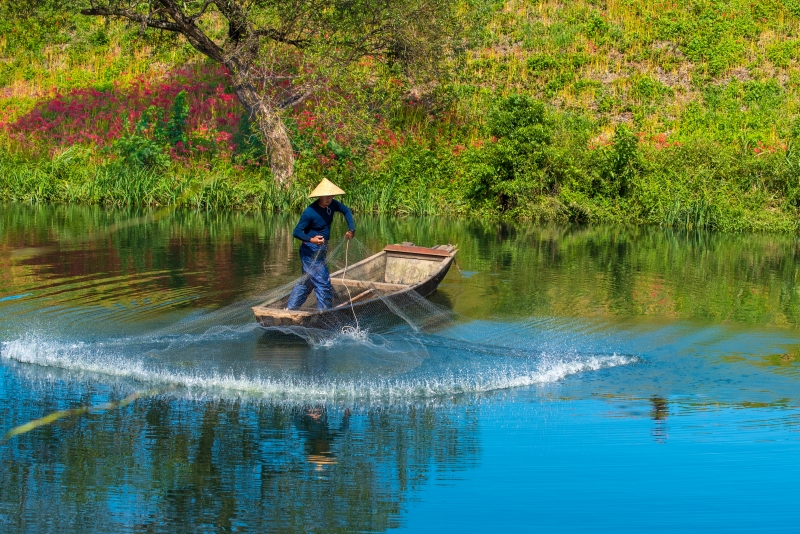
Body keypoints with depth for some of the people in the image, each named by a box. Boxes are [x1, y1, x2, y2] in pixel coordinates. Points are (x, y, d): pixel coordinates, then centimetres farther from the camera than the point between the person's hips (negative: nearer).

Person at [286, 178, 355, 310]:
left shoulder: (332, 205, -3)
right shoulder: (310, 212, -23)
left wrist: (351, 229, 2)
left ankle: (290, 309, 25)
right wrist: (311, 239, -40)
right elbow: (297, 232, -22)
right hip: (311, 251, -9)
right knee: (323, 282, -7)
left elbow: (346, 211, 14)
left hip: (320, 250, 9)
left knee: (308, 282, 16)